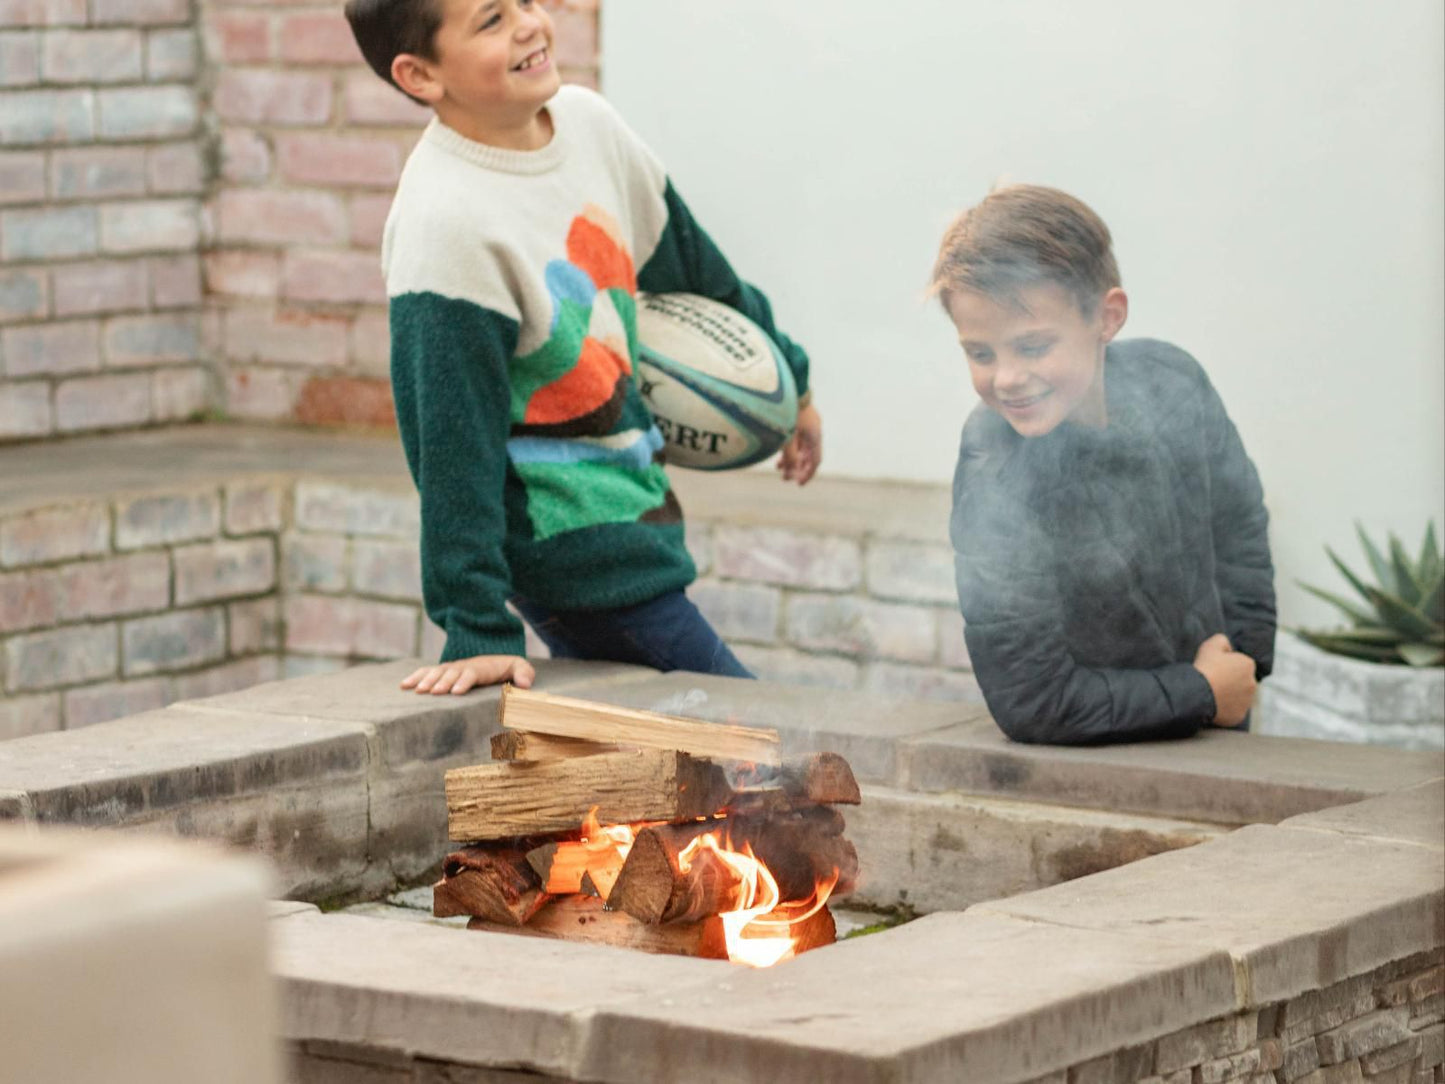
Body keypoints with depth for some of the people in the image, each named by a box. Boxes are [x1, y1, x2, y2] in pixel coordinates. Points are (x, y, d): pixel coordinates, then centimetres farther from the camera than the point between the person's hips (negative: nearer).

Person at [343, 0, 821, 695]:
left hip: (630, 497, 8)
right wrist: (478, 631, -22)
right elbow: (452, 443, -22)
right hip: (572, 546, -8)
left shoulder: (586, 120, 0)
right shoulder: (444, 223, -24)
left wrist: (786, 382, 30)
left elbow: (684, 260, 18)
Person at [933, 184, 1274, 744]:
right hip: (1086, 774, -4)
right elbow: (1031, 704, -19)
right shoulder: (994, 480, -22)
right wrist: (1203, 692, -10)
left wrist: (1243, 653, 3)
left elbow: (1239, 520, 14)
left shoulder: (1170, 379, -7)